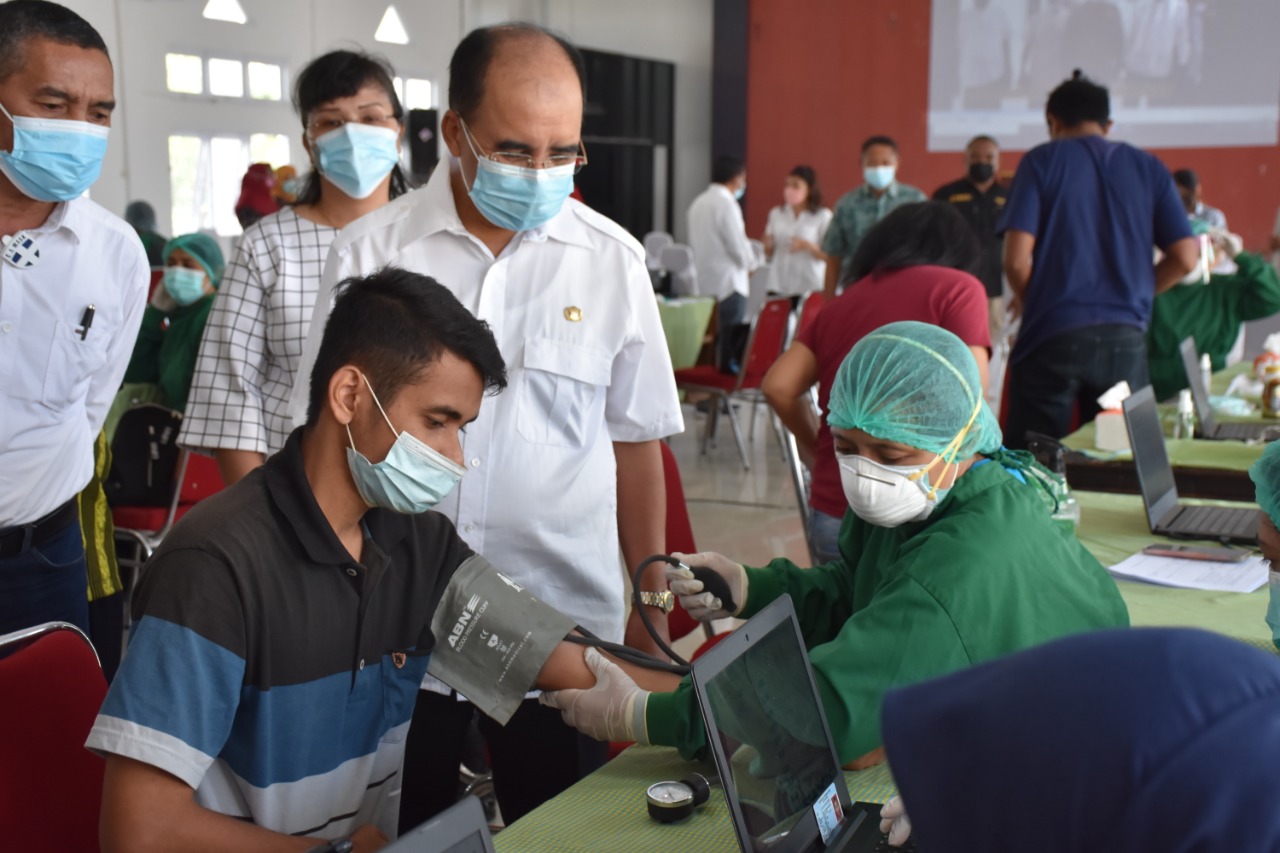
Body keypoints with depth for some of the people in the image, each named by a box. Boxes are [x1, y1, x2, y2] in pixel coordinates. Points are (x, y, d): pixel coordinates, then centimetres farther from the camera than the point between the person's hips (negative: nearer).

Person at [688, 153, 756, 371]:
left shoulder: (699, 202, 12)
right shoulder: (727, 204, -14)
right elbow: (738, 245, -16)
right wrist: (750, 263, 4)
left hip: (705, 279, 9)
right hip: (728, 281, -8)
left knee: (714, 335, 12)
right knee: (731, 334, -5)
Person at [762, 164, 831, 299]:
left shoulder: (823, 216, 0)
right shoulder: (776, 214, 10)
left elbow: (829, 256, -3)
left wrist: (808, 246, -19)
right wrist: (767, 246, -6)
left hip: (809, 287, -3)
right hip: (779, 285, 3)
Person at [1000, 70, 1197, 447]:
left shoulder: (1042, 161, 0)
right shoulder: (1149, 168, 9)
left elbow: (1017, 259, -8)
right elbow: (1185, 258, 5)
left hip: (1053, 335, -3)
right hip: (1125, 338, 3)